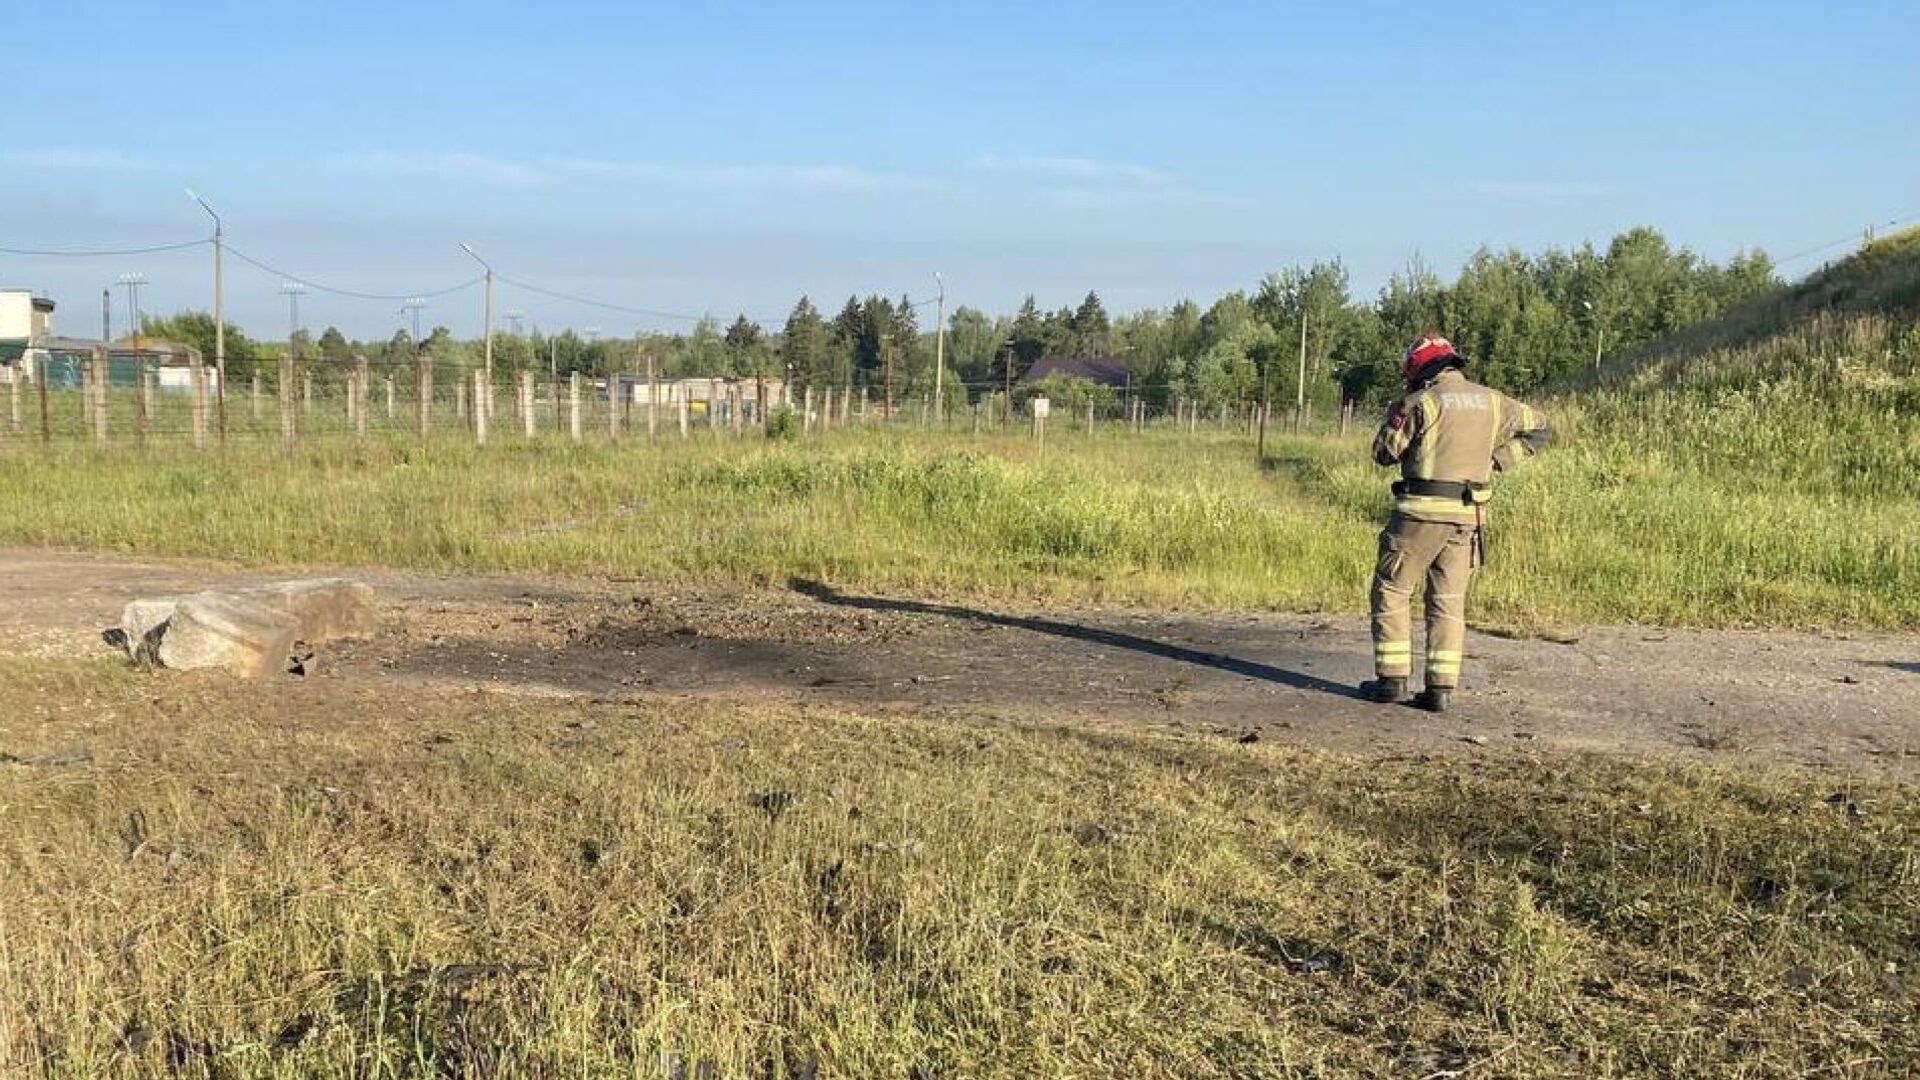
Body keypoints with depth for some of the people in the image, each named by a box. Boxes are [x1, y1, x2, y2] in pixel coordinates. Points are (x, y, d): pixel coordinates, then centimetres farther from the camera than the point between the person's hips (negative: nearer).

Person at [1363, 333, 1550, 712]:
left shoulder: (1421, 402, -8)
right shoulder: (1491, 401, 9)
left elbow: (1384, 452, -1)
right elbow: (1537, 428, 20)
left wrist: (1395, 414, 15)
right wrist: (1495, 460, 13)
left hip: (1422, 510, -5)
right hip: (1469, 515, 5)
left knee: (1391, 590, 8)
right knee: (1449, 602, 11)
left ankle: (1392, 678, 5)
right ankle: (1441, 688, 7)